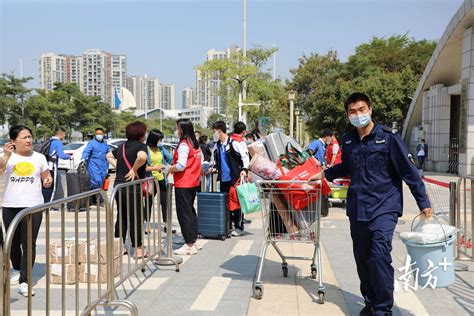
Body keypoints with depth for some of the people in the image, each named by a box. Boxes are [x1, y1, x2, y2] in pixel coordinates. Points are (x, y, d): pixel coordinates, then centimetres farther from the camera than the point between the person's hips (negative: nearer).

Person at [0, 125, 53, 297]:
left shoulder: (39, 157, 6)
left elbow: (47, 177, 18)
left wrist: (48, 181, -4)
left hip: (33, 206, -1)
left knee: (29, 244, -6)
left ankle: (24, 281, -3)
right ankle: (17, 270, 39)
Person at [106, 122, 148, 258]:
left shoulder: (122, 146, 13)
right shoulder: (141, 146, -10)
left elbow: (109, 156, 28)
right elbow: (142, 157, -32)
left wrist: (118, 166, 16)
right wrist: (134, 169, -18)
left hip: (118, 185, 7)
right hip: (132, 187, -7)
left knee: (121, 217, 17)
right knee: (136, 218, 2)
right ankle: (138, 250, 9)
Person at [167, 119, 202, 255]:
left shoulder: (184, 145, -17)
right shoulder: (196, 144, 9)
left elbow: (180, 166, -23)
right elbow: (199, 160, 16)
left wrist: (170, 169, -7)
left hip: (183, 184, -9)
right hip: (194, 182, 9)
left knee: (184, 213, -2)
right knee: (190, 211, 19)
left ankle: (189, 245, 2)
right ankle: (194, 240, 26)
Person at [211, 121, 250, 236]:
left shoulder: (234, 143, -10)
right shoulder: (217, 146, 12)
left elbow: (245, 156, -9)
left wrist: (244, 169, -20)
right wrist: (215, 168, 7)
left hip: (235, 178, -7)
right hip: (223, 179, 7)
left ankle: (239, 227, 9)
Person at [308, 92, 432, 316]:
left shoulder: (388, 138, -7)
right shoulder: (348, 141, 7)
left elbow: (409, 171, -6)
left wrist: (423, 203, -9)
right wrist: (323, 174, 22)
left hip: (384, 207, -5)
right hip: (357, 208, 5)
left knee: (379, 256, -15)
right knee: (362, 258, 11)